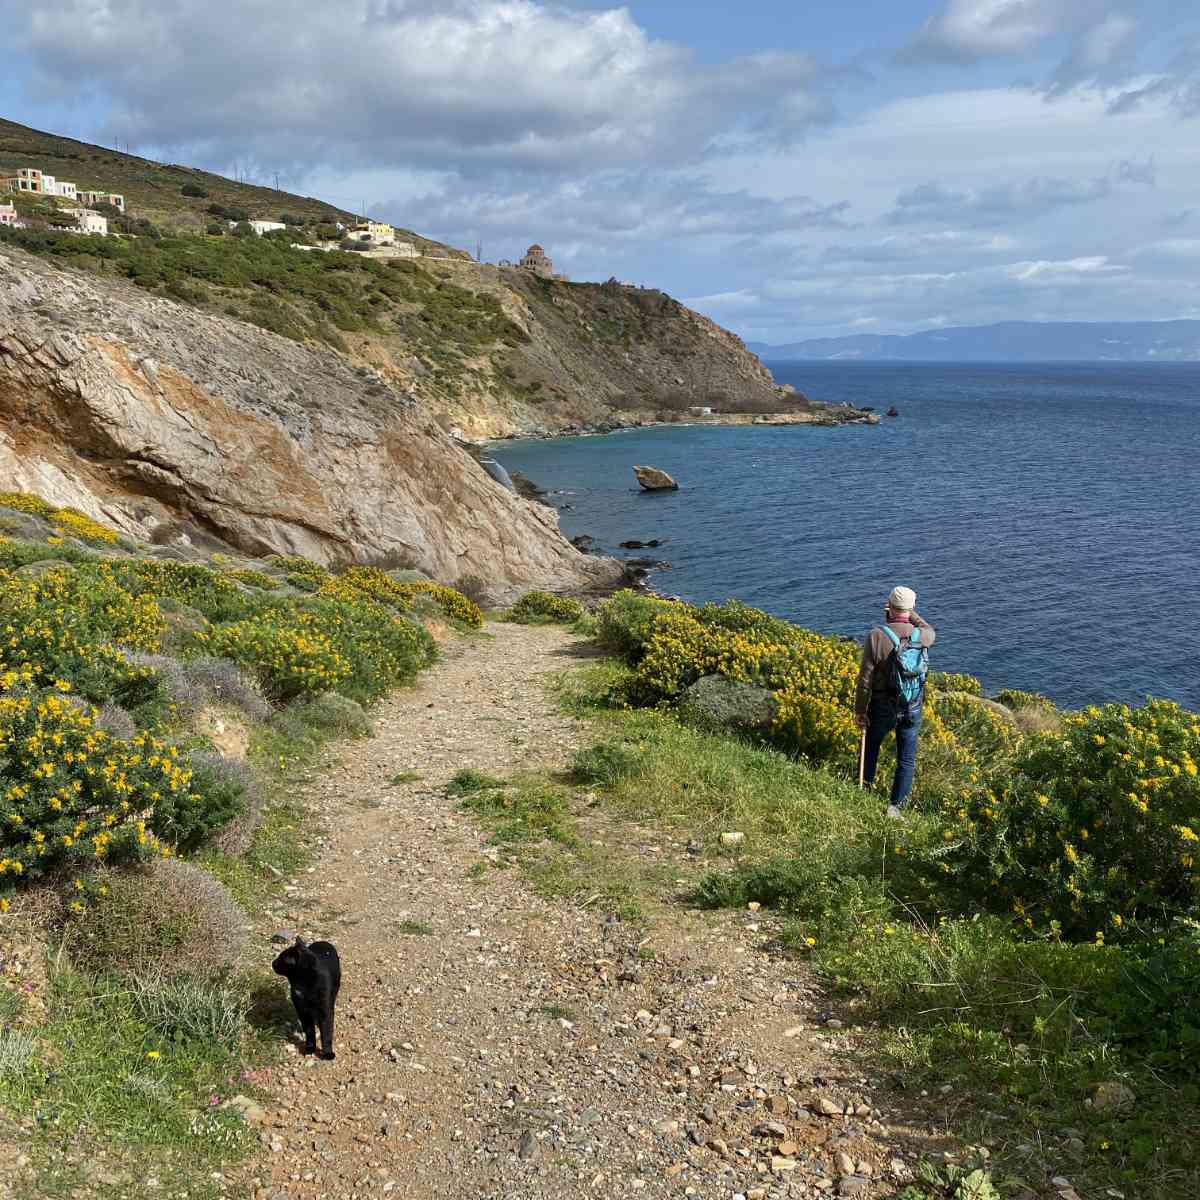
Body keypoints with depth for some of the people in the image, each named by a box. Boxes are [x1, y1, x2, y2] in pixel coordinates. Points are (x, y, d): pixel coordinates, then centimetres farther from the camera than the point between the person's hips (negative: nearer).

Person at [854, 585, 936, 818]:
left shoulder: (876, 636, -19)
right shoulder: (922, 636, -10)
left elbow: (865, 679, -15)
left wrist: (860, 711, -6)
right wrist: (910, 615, 18)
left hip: (882, 707, -2)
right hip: (913, 708, 2)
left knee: (871, 746, 23)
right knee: (906, 759, 12)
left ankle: (865, 789, 34)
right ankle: (896, 806, 13)